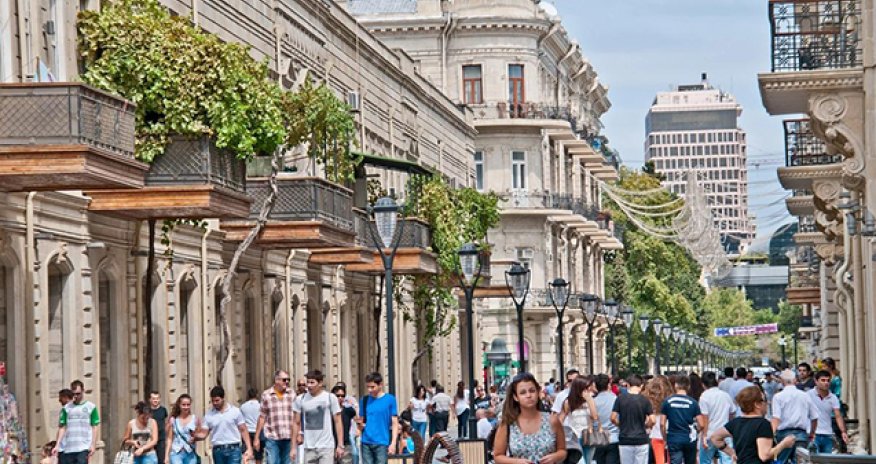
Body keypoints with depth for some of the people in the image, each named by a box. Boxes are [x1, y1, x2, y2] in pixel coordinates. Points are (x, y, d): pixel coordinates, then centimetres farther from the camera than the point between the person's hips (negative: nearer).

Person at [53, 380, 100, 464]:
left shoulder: (91, 407, 5)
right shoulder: (66, 408, 11)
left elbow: (94, 428, 5)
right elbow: (62, 428, 10)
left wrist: (93, 445, -5)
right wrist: (57, 445, 3)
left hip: (83, 448, -3)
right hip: (67, 448, 3)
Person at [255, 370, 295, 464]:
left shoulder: (292, 394, 5)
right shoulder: (266, 395, 1)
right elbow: (262, 418, 4)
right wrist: (257, 437, 4)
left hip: (288, 438, 2)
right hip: (272, 438, -2)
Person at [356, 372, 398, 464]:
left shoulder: (390, 399, 0)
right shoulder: (365, 400, 9)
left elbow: (394, 424, 0)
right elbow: (361, 427, 12)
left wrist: (393, 442, -9)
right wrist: (359, 422, -11)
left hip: (382, 443, -3)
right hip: (366, 443, 3)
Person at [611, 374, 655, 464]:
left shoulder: (620, 399, -3)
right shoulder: (645, 400, -4)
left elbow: (613, 418, -5)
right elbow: (652, 421, -8)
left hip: (625, 441, 1)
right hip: (641, 440, -1)